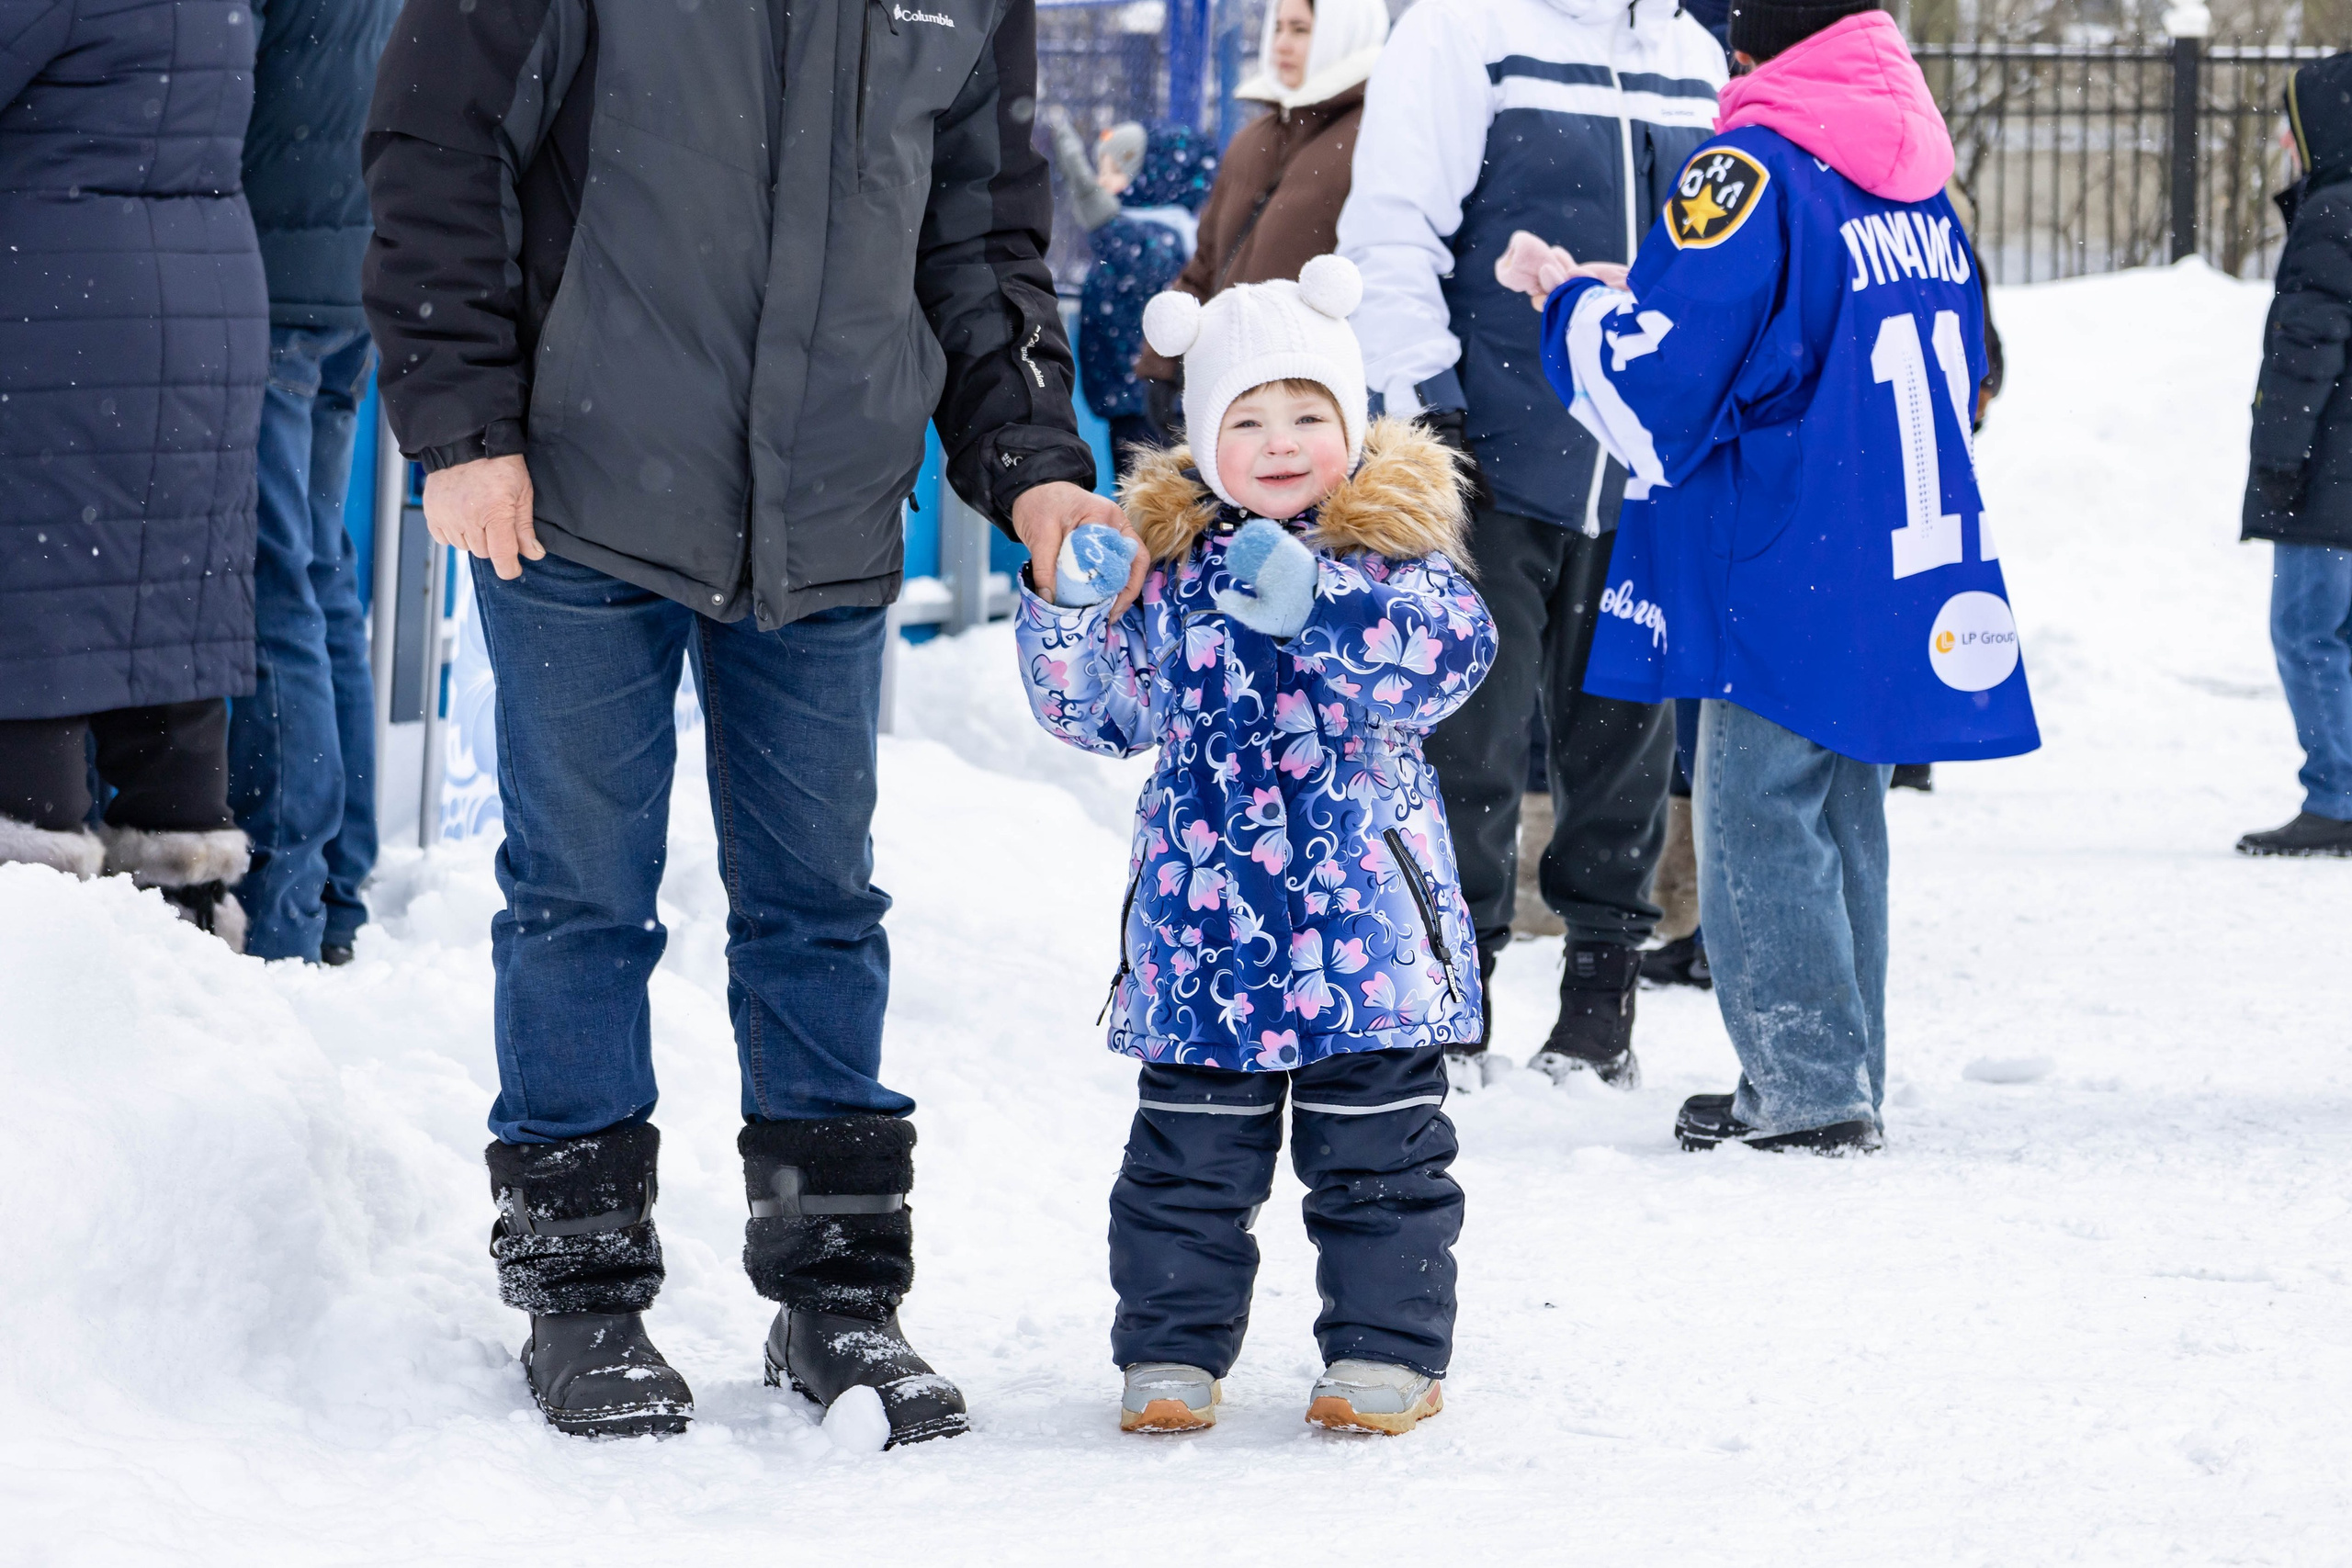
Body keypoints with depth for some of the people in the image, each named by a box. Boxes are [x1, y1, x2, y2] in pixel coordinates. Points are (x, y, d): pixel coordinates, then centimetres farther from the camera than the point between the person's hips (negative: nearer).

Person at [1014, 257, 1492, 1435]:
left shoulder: (1389, 543, -1)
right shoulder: (1164, 555, 7)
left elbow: (1446, 654, -19)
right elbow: (1101, 708, 12)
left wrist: (1312, 604, -29)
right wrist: (1068, 608, -6)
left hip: (1360, 919, -3)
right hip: (1202, 922, 3)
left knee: (1377, 1151, 5)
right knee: (1187, 1157, 8)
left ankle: (1385, 1350, 14)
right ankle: (1172, 1349, 17)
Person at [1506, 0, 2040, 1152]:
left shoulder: (1752, 172, -15)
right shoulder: (1918, 187, 10)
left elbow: (1656, 386, -18)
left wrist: (1573, 298, 3)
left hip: (1786, 578, -8)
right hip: (1908, 574, 8)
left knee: (1757, 821, 0)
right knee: (1842, 821, 15)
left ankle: (1807, 1091, -2)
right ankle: (1842, 1085, 20)